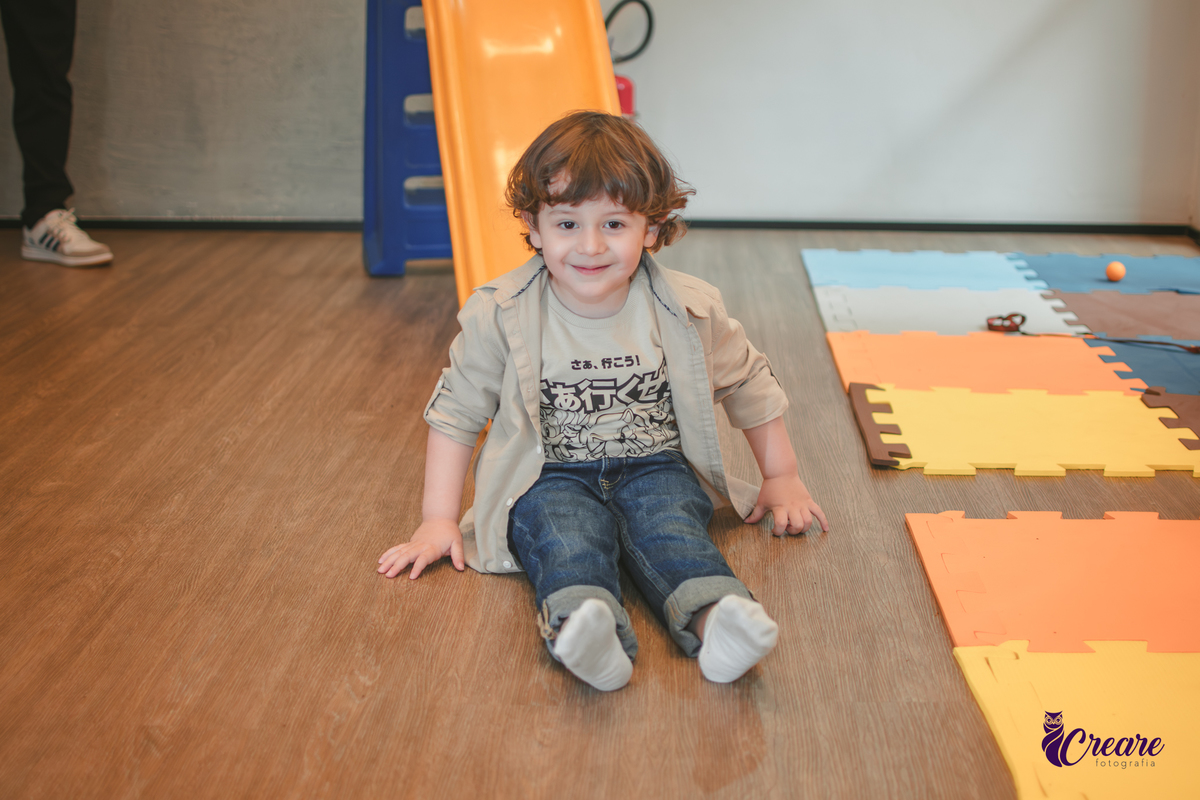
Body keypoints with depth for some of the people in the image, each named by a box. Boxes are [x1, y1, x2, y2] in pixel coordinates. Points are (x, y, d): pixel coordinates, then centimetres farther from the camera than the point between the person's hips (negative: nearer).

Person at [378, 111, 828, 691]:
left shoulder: (689, 312, -3)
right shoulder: (501, 315, -7)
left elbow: (749, 385, 13)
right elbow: (456, 410, 2)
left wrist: (782, 478, 18)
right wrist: (438, 518, 0)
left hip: (655, 468, 2)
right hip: (550, 479, -1)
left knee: (668, 527, -31)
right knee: (565, 536, -33)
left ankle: (716, 622, -56)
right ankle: (585, 634, -60)